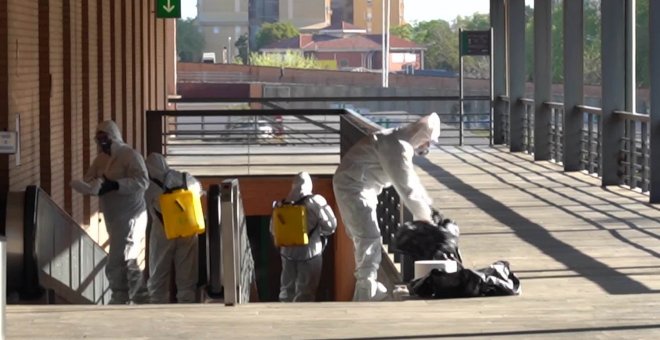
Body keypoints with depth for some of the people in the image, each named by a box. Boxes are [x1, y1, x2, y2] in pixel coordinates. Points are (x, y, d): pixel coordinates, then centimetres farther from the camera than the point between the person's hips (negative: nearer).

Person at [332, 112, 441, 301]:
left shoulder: (399, 142, 12)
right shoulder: (398, 147, -22)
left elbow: (409, 179, 21)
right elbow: (406, 187, -21)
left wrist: (427, 206, 17)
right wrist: (423, 215, -13)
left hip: (355, 186, 11)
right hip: (354, 187, -11)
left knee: (364, 238, 20)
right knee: (369, 239, -11)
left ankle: (369, 287, 32)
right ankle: (365, 295, -10)